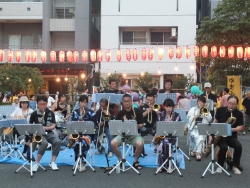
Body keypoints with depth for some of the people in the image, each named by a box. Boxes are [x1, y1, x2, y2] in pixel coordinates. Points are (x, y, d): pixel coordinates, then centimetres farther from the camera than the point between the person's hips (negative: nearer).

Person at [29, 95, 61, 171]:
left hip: (49, 133, 3)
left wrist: (46, 128, -15)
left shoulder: (51, 113, 6)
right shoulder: (34, 114, 1)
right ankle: (36, 163, -21)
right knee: (44, 143, -36)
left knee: (57, 141, -28)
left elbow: (53, 126, 3)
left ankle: (52, 162, -18)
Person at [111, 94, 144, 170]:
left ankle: (135, 161, -6)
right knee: (113, 143, -28)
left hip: (134, 134, -2)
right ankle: (121, 160, -2)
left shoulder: (137, 111, 1)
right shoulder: (120, 113, 6)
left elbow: (141, 125, 3)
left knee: (140, 144, -35)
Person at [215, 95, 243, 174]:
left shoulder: (239, 114, -2)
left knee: (239, 146, -29)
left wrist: (233, 129, -27)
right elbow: (215, 121, 8)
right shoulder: (220, 110, 0)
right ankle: (220, 166, -8)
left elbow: (240, 127, -6)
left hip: (231, 136, 1)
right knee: (224, 147, -32)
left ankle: (235, 166, -7)